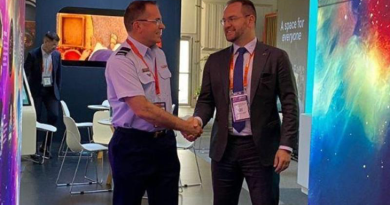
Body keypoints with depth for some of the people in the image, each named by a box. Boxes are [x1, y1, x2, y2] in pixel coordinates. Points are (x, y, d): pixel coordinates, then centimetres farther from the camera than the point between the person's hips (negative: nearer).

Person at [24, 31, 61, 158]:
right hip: (36, 91, -3)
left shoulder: (57, 55, 3)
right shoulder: (33, 54, -9)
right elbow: (25, 74, -6)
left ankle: (45, 146, 7)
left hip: (51, 91, 3)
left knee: (54, 116, -8)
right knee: (35, 119, 0)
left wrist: (58, 90, 8)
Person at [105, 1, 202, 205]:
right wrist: (185, 126, -15)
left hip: (164, 142, 7)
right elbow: (143, 110, -23)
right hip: (132, 146, -7)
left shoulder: (159, 54, 9)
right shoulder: (121, 60, -16)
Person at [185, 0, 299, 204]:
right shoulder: (215, 60, 9)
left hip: (261, 147, -3)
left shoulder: (276, 57, -2)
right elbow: (206, 100, 9)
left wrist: (285, 146, -11)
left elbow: (290, 105, -4)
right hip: (224, 147, 4)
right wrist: (198, 119, -14)